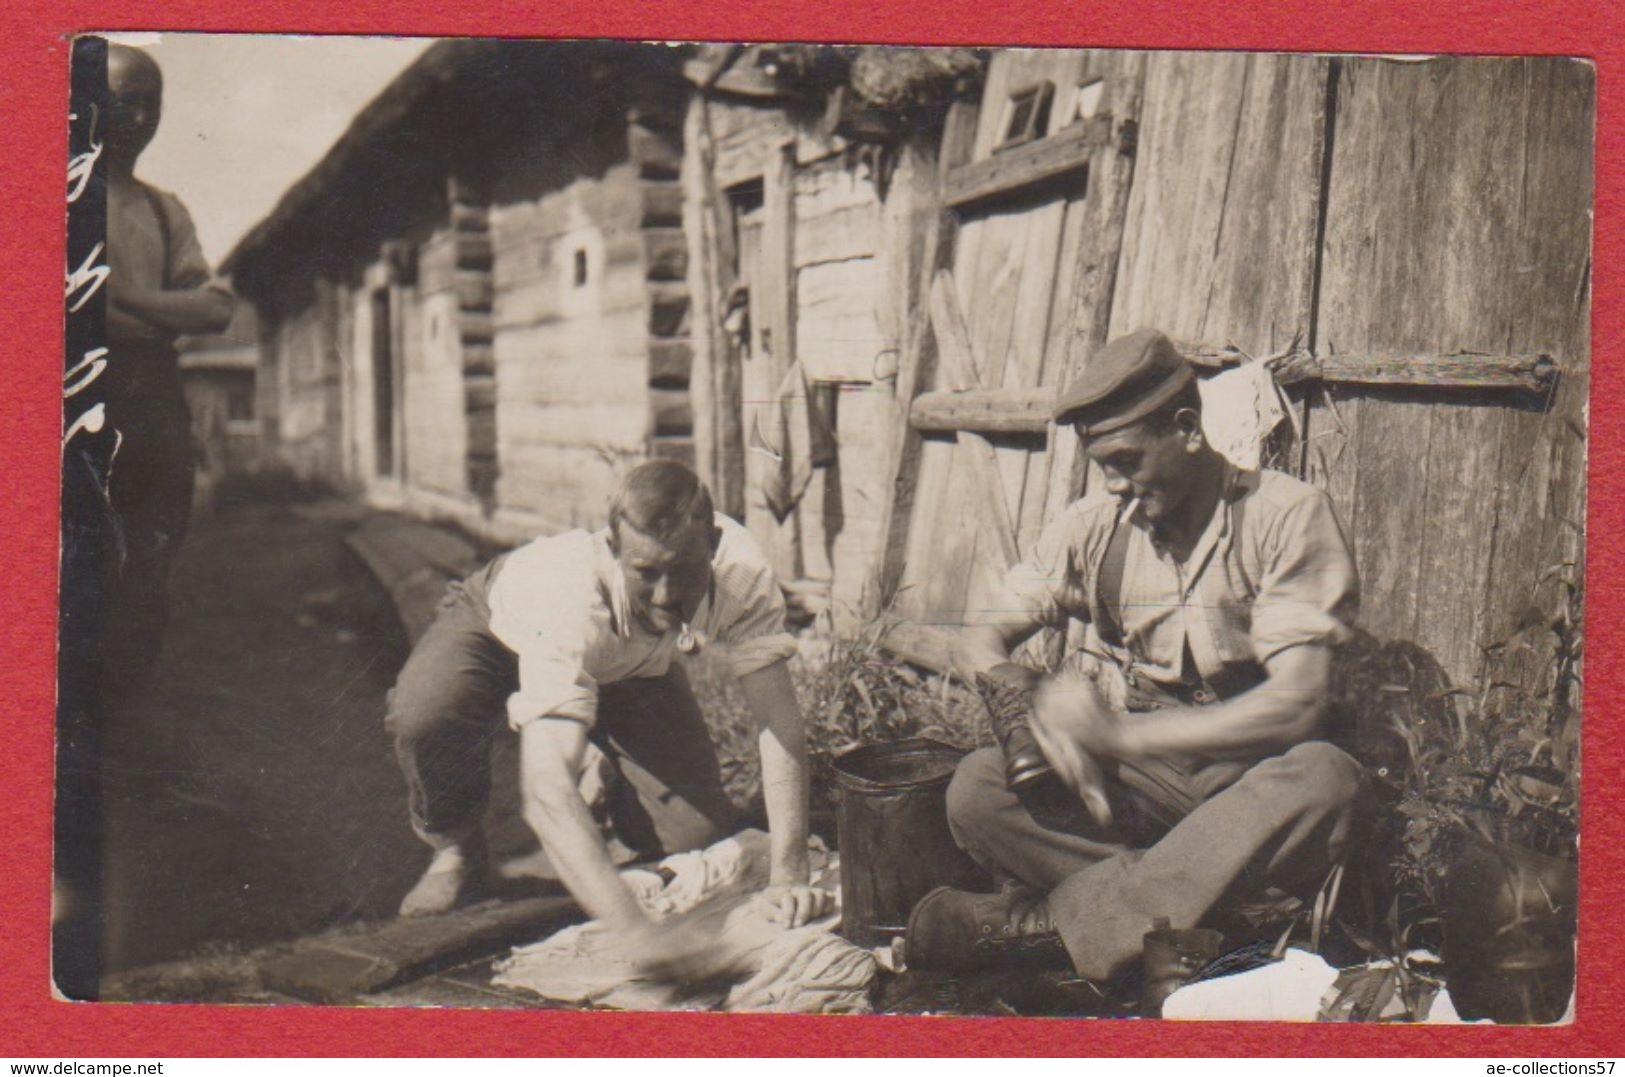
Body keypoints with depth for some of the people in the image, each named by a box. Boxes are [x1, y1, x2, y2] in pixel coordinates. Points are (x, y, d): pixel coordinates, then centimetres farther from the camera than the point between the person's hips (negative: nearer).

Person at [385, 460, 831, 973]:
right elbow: (544, 787, -54)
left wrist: (788, 876, -40)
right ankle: (455, 847, -3)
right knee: (423, 715, -36)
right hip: (498, 626, -3)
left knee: (697, 835, -11)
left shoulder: (740, 570, -36)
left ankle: (612, 776, 24)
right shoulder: (570, 602, -46)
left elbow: (780, 720, -31)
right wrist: (636, 930, -63)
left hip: (628, 663, 3)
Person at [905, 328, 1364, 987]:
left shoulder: (1286, 516, -8)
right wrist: (1028, 702, -18)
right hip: (1134, 783, 3)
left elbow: (1294, 705, -17)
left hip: (1247, 781, -2)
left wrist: (1116, 733, -19)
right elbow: (980, 642, 6)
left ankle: (1052, 920, -33)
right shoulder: (1094, 526, 5)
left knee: (1322, 777, -37)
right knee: (978, 787, -23)